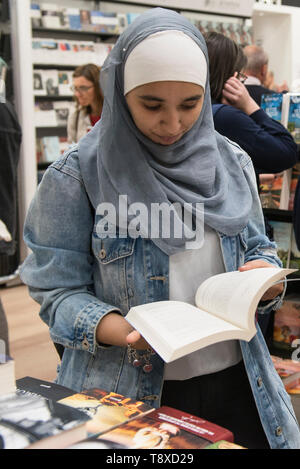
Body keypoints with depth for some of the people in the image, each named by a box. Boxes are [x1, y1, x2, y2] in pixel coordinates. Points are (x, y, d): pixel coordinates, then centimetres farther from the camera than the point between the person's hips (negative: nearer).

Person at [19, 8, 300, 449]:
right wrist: (121, 331, -27)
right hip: (129, 393, -3)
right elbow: (58, 290, -9)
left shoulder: (231, 162, 3)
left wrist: (265, 274, -11)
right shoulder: (78, 175, -9)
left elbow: (256, 247, 12)